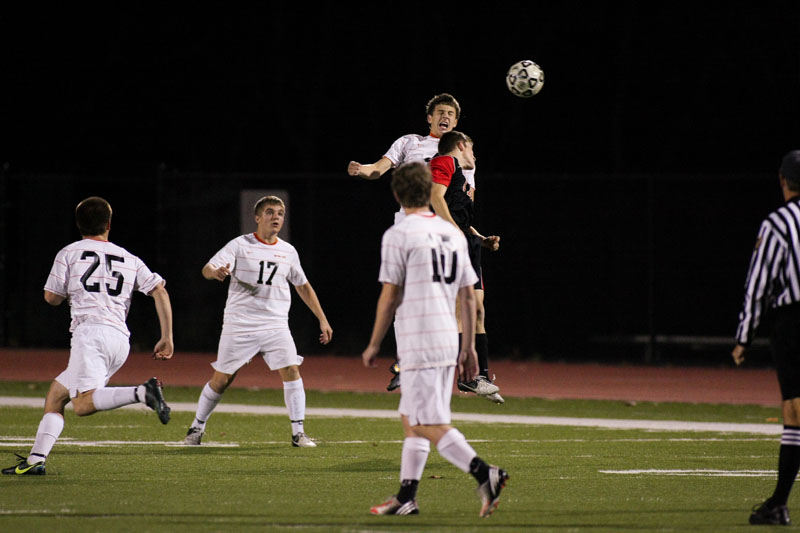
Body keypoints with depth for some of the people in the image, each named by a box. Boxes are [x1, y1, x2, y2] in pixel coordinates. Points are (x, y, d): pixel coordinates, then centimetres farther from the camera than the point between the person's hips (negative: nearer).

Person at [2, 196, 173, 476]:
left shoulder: (69, 253, 11)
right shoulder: (129, 259, 20)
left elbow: (52, 297, 13)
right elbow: (159, 291, 10)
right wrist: (167, 338, 10)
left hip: (91, 332, -6)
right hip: (121, 341, 6)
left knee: (84, 404, -22)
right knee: (56, 393, 15)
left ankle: (142, 392, -42)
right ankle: (35, 460, 4)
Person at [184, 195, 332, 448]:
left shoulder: (288, 252, 10)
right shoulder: (240, 245, -3)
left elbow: (303, 286, 22)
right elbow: (207, 269, -14)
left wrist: (322, 320, 21)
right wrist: (216, 272, -39)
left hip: (276, 325, 3)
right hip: (239, 325, -3)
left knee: (292, 371, -14)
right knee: (222, 379, 1)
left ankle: (298, 432, -6)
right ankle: (197, 427, 21)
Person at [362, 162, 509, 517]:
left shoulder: (398, 235, -8)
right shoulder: (453, 234, 13)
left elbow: (389, 296, -9)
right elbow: (468, 295, 14)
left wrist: (374, 345, 1)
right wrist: (468, 348, 18)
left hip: (418, 346, -8)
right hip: (448, 340, 8)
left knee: (430, 425, -10)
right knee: (410, 420, 16)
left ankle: (484, 475, -25)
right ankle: (406, 497, 15)